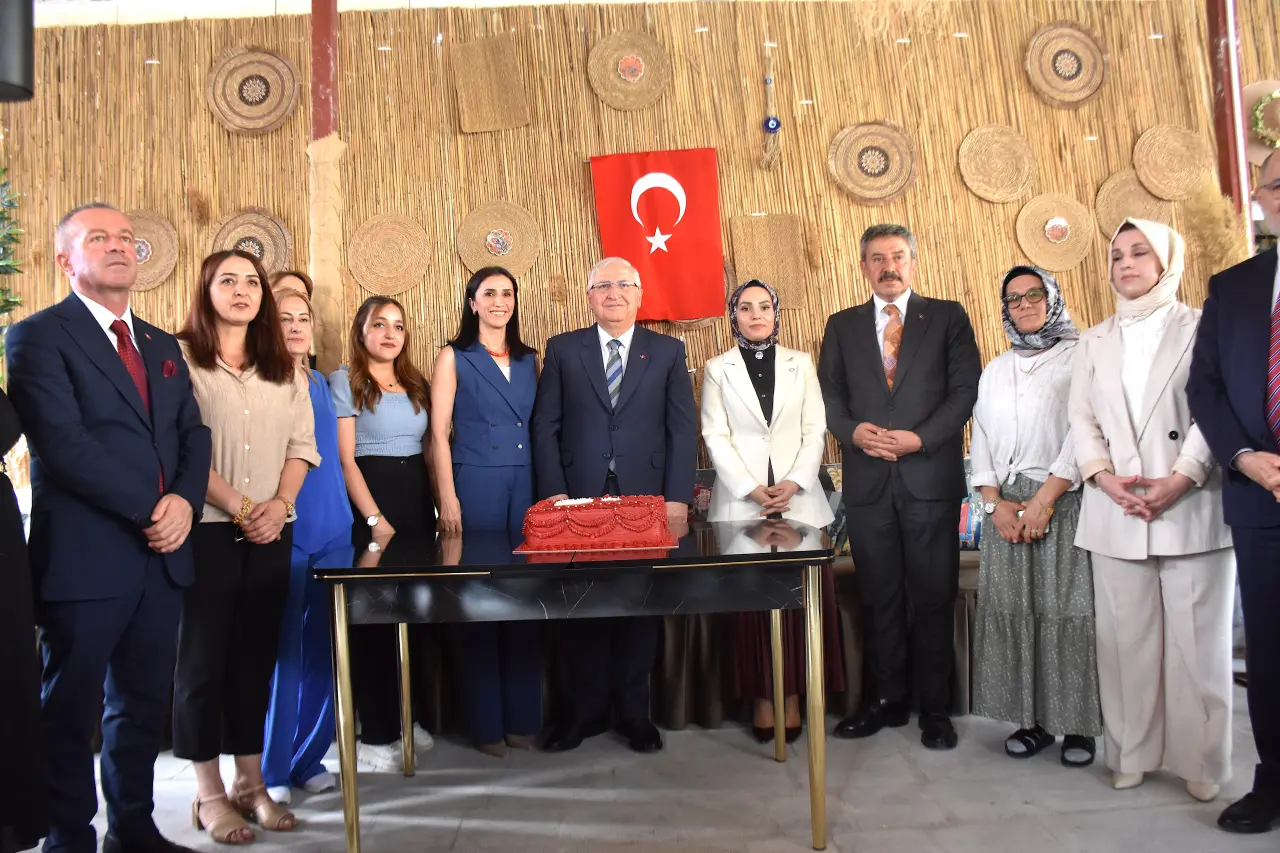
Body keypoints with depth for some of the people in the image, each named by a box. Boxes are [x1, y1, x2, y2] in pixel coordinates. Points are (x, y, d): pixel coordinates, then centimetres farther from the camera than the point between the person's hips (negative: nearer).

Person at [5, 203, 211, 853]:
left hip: (161, 555, 6)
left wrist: (185, 501, -8)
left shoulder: (162, 346, 17)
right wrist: (150, 508, -16)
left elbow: (193, 434, 11)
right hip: (84, 555, -6)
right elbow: (63, 442, -15)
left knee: (143, 703, 14)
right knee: (70, 709, 7)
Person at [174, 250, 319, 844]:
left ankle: (250, 781, 20)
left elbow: (302, 443, 9)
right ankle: (209, 792, 12)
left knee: (256, 655, 10)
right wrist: (238, 506, -13)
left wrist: (279, 504, -7)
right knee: (203, 656, 2)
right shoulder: (180, 358, -3)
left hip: (271, 531, 5)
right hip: (205, 527, -4)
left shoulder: (283, 368, 13)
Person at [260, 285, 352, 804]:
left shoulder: (319, 384, 15)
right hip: (280, 533, -6)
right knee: (280, 651, -1)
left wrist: (357, 517, 15)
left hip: (332, 531, 6)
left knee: (324, 651, 10)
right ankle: (272, 769, 12)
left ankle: (308, 758, 22)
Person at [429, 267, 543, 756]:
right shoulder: (455, 358, 3)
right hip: (476, 483, -3)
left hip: (526, 485, 4)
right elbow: (439, 433, -2)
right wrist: (448, 497, -10)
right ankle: (485, 721, 11)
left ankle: (523, 716, 16)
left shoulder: (529, 360, 14)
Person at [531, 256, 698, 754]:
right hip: (579, 498, 0)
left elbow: (683, 429, 3)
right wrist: (554, 491, -5)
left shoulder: (668, 352, 7)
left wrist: (677, 498, -6)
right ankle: (586, 709, 19)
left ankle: (634, 711, 19)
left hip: (645, 499, 0)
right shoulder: (562, 350, 8)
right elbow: (545, 426, 5)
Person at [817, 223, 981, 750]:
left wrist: (920, 438, -13)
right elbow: (828, 394, 8)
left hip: (931, 476, -2)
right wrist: (853, 431, -11)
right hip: (867, 480, 2)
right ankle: (886, 699, 21)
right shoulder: (841, 326, 14)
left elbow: (966, 388, -1)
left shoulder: (947, 317, 7)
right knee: (879, 597, 9)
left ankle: (935, 710, 14)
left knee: (933, 597, 3)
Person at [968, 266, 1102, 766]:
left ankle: (1078, 723, 6)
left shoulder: (1080, 357, 1)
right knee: (1012, 609, 2)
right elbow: (980, 439, 13)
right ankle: (1032, 719, 11)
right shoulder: (995, 370, 18)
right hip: (1006, 506, 5)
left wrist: (1044, 499, -15)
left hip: (1064, 500, -4)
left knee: (1067, 609, -5)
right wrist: (994, 501, -1)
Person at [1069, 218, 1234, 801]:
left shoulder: (1202, 329, 7)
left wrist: (1180, 479, -16)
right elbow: (1081, 418, 10)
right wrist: (1104, 477, -8)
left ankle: (1200, 760, 11)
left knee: (1197, 637, 0)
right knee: (1126, 637, 4)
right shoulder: (1094, 341, 18)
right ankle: (1131, 753, 12)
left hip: (1193, 508, -2)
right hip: (1115, 513, 3)